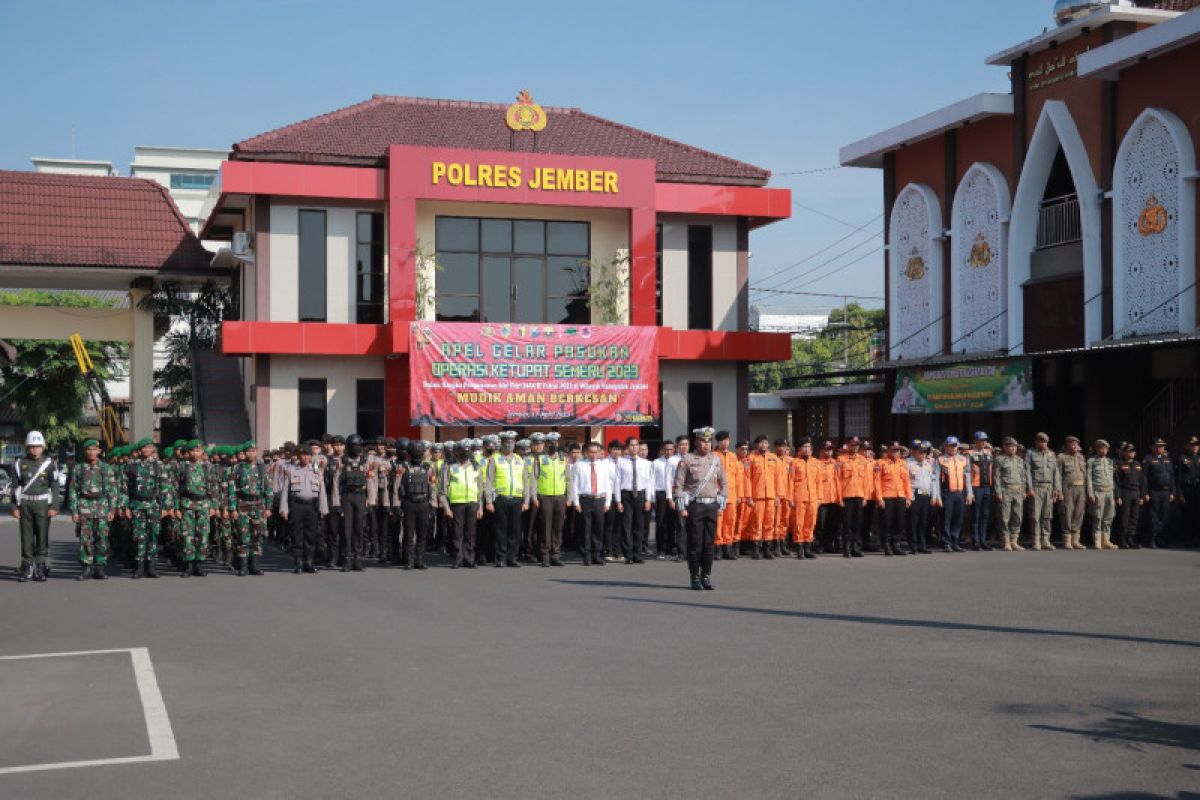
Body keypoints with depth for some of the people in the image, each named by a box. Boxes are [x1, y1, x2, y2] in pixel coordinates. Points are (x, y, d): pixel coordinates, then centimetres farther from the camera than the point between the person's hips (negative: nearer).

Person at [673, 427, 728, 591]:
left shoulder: (716, 459, 10)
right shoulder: (687, 460, -2)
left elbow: (723, 483, 17)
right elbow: (678, 485, -4)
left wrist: (721, 505, 11)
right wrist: (682, 508, -9)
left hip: (712, 506, 4)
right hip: (694, 506, -4)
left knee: (709, 543, 6)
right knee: (695, 543, -2)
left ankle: (706, 576, 14)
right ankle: (695, 578, 5)